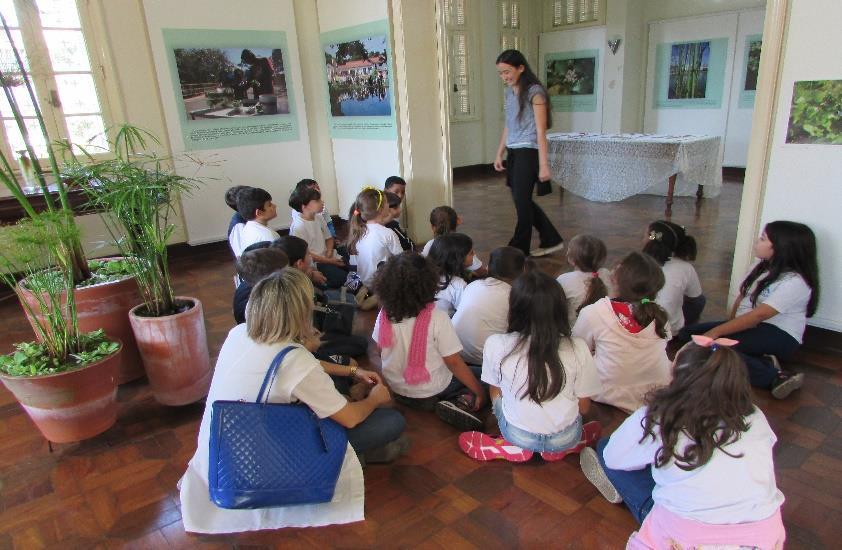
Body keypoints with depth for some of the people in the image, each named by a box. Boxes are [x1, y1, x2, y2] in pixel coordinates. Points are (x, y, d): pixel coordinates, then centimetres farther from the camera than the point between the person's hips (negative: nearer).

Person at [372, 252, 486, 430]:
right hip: (430, 395, -6)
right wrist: (480, 392, -7)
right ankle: (464, 403, -10)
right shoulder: (436, 318, -26)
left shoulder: (384, 315, -13)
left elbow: (380, 352, 1)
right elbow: (454, 363, -20)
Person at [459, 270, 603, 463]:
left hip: (518, 435, -1)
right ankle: (557, 449, 12)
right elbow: (583, 407, -5)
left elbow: (495, 393, -1)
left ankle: (514, 447, 9)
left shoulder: (496, 344, -17)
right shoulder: (578, 349, -18)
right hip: (565, 439, 1)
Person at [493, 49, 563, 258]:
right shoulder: (509, 92, 12)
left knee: (522, 201, -2)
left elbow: (540, 131, -14)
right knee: (522, 201, 12)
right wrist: (499, 154, 16)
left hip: (528, 153, -8)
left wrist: (544, 165, -16)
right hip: (513, 152, 8)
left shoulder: (535, 92, -11)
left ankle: (518, 250, 11)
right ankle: (551, 240, 26)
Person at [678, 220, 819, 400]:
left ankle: (774, 377, -26)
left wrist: (717, 331, -25)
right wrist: (730, 325, -6)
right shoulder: (762, 267, 10)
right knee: (687, 333, -11)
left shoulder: (794, 282, -16)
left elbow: (759, 315, -23)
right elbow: (742, 298, 10)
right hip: (746, 327, 9)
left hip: (779, 337, -9)